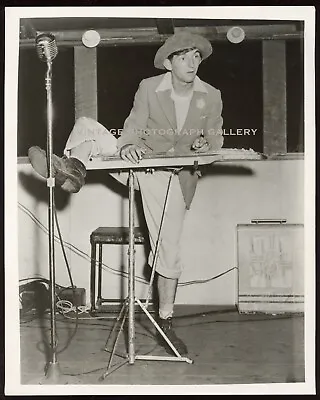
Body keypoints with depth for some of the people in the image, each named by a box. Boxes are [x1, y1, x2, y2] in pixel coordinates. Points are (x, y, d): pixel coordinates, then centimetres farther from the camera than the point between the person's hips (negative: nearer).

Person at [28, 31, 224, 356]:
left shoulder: (211, 96, 0)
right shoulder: (149, 88, -3)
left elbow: (216, 138, 9)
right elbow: (133, 128, -5)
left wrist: (206, 144, -15)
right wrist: (127, 145, -29)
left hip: (174, 176, -1)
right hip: (139, 161, 1)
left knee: (168, 254, -5)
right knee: (86, 126, -16)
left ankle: (165, 324, 10)